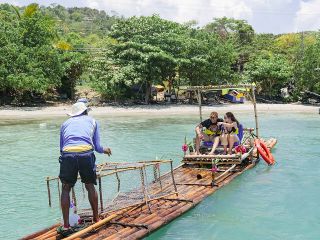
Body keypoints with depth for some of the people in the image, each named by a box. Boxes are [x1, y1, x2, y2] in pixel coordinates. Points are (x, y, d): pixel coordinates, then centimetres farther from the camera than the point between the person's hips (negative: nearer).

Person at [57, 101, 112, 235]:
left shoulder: (65, 123, 28)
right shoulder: (92, 121, 25)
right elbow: (97, 147, 19)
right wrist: (105, 150, 39)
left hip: (67, 155, 0)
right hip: (86, 154, 0)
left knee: (65, 189, 13)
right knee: (90, 186, 18)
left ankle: (66, 226, 11)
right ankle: (96, 219, 29)